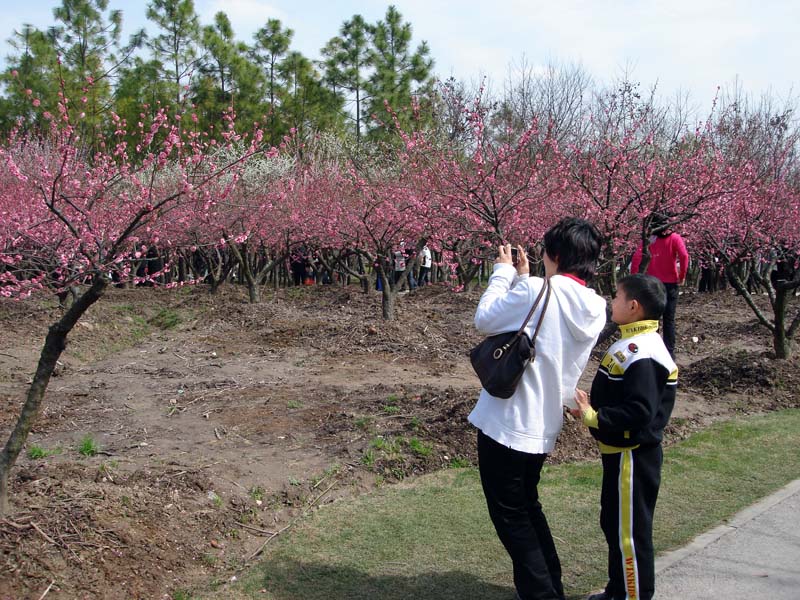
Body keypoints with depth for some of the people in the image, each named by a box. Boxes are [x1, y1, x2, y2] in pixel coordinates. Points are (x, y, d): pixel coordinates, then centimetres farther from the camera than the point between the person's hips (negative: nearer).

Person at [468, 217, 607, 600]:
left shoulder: (535, 292, -21)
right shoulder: (595, 310, 1)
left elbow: (484, 321, -7)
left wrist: (504, 272, 4)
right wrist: (523, 278, 12)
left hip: (505, 424, -8)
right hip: (544, 429, 8)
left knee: (510, 517, 10)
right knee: (528, 507, 27)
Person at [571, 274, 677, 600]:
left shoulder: (641, 354, -25)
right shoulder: (636, 344, 8)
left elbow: (638, 413, -30)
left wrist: (592, 416, -24)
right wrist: (593, 406, 5)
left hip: (631, 457, -11)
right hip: (622, 451, 11)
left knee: (629, 531, 3)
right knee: (614, 523, 22)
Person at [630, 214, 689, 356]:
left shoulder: (649, 239, -2)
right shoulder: (675, 238, -4)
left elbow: (636, 257, -12)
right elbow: (684, 256, -18)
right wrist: (682, 276, -7)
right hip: (670, 283, -1)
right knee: (669, 319, 5)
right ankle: (669, 352, 4)